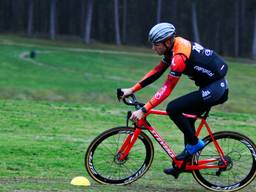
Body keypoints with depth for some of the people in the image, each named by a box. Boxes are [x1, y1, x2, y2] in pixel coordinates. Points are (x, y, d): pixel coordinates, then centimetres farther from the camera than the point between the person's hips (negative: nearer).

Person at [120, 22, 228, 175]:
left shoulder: (179, 56, -23)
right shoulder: (172, 48, 6)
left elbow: (167, 89, -24)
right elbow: (156, 72, 12)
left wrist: (143, 110, -25)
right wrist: (132, 90, 9)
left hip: (215, 88, -10)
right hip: (218, 88, 10)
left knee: (173, 109, -14)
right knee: (187, 119, 17)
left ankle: (195, 143, -1)